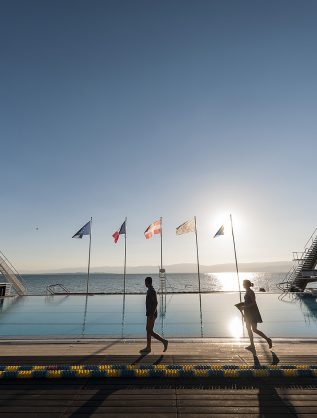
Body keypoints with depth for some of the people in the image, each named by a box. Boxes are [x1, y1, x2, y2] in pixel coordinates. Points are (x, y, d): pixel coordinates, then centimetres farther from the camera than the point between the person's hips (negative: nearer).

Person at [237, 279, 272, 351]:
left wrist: (245, 307, -22)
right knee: (248, 328, 11)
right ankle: (252, 345, 18)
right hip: (248, 312, 10)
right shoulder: (247, 292, 11)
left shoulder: (250, 292, -17)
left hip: (253, 312, -10)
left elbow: (254, 303, -20)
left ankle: (268, 339, 13)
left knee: (254, 329, -3)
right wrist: (242, 304, 9)